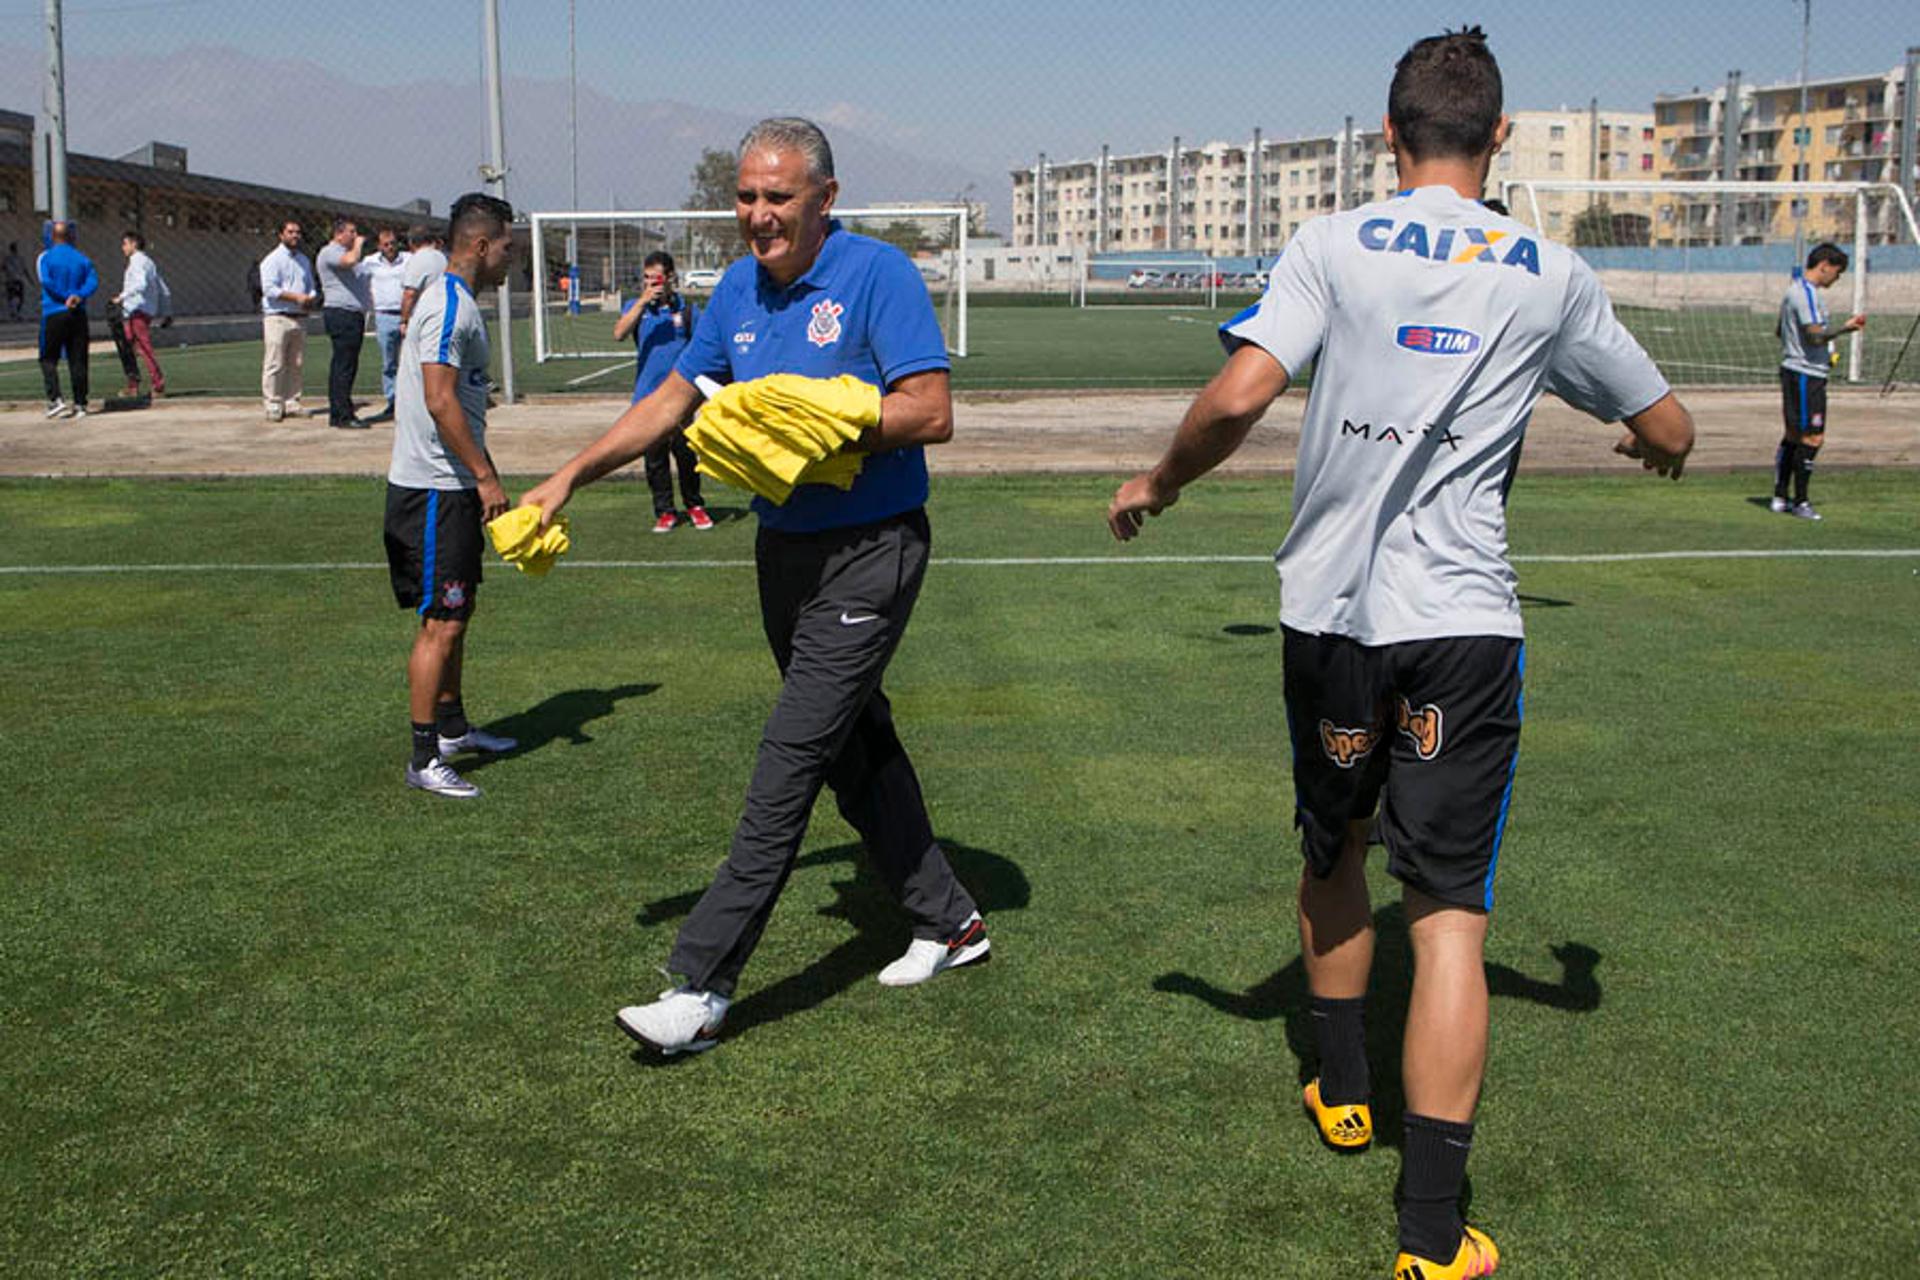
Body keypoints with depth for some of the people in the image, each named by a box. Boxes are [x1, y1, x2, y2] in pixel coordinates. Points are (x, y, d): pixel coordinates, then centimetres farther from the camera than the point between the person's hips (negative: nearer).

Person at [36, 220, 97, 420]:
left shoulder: (46, 257, -1)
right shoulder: (82, 259, 8)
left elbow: (46, 281, -16)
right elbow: (93, 281, -5)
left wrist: (66, 297, -11)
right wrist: (78, 297, -16)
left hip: (53, 315, -3)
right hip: (79, 314, 3)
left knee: (48, 359, 6)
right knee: (78, 360, 6)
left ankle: (55, 399, -8)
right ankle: (80, 404, 5)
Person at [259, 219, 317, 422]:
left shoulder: (304, 260, 19)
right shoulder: (272, 260, -3)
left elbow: (311, 287, 25)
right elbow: (269, 289, -12)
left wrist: (311, 298, 1)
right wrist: (296, 297, -16)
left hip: (299, 318, 6)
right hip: (277, 317, -6)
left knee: (297, 364, 6)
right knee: (274, 364, -7)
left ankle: (291, 403, 13)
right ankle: (273, 405, -5)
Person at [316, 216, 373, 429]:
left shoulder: (348, 252, 24)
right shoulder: (329, 253, -8)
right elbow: (350, 260, -28)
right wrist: (359, 244, -10)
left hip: (354, 314, 10)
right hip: (340, 313, -10)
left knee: (347, 366, 10)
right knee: (344, 365, -11)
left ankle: (337, 414, 14)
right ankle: (343, 415, -11)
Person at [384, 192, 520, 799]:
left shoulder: (459, 304, 17)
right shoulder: (449, 306, -16)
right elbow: (440, 401, -23)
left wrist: (484, 474, 25)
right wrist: (486, 477, -21)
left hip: (453, 485, 10)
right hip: (434, 490, -10)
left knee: (455, 614, 19)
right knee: (440, 623, -7)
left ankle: (452, 726, 31)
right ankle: (424, 759, -3)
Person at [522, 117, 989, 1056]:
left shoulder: (876, 274, -13)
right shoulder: (740, 288, 9)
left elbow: (931, 413, -19)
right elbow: (675, 396, 18)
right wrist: (570, 476, 14)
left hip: (867, 555, -8)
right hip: (785, 549, 8)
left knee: (791, 756, -10)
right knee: (856, 747, 15)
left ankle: (702, 986, -9)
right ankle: (947, 921, 31)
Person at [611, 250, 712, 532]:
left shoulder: (687, 310, 4)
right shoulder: (637, 308, 8)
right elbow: (619, 334, -11)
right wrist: (643, 300, -16)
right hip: (648, 396, 2)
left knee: (686, 454, -1)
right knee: (655, 457, 4)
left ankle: (694, 506, 18)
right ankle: (665, 512, 14)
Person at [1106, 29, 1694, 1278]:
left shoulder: (1335, 246, -2)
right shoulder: (1552, 276, 3)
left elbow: (1240, 394, -16)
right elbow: (1671, 432, 13)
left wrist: (1157, 484, 2)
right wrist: (1655, 440, 36)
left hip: (1328, 611, 1)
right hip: (1462, 625, -1)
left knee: (1334, 856, 23)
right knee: (1450, 914, 0)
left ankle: (1344, 1089, 42)